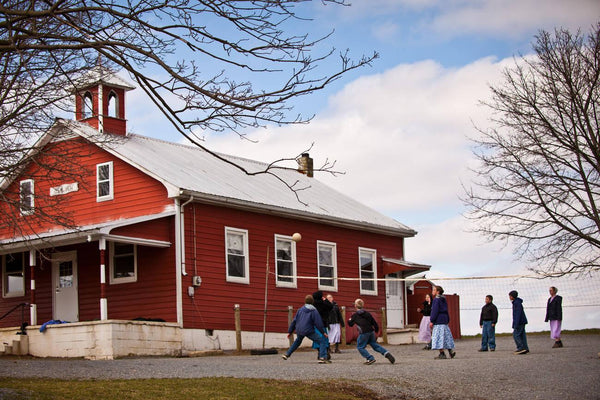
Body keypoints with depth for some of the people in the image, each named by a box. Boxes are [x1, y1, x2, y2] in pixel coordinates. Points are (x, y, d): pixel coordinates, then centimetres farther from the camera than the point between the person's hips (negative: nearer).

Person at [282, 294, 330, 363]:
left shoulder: (300, 309, 11)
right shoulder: (314, 311, -3)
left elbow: (294, 321, 14)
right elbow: (318, 323, -7)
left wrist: (290, 331, 20)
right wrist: (323, 332, 4)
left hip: (299, 331, 6)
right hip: (309, 331, -6)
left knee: (297, 341, 35)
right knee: (322, 341, -1)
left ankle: (287, 354, 37)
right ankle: (322, 357, -19)